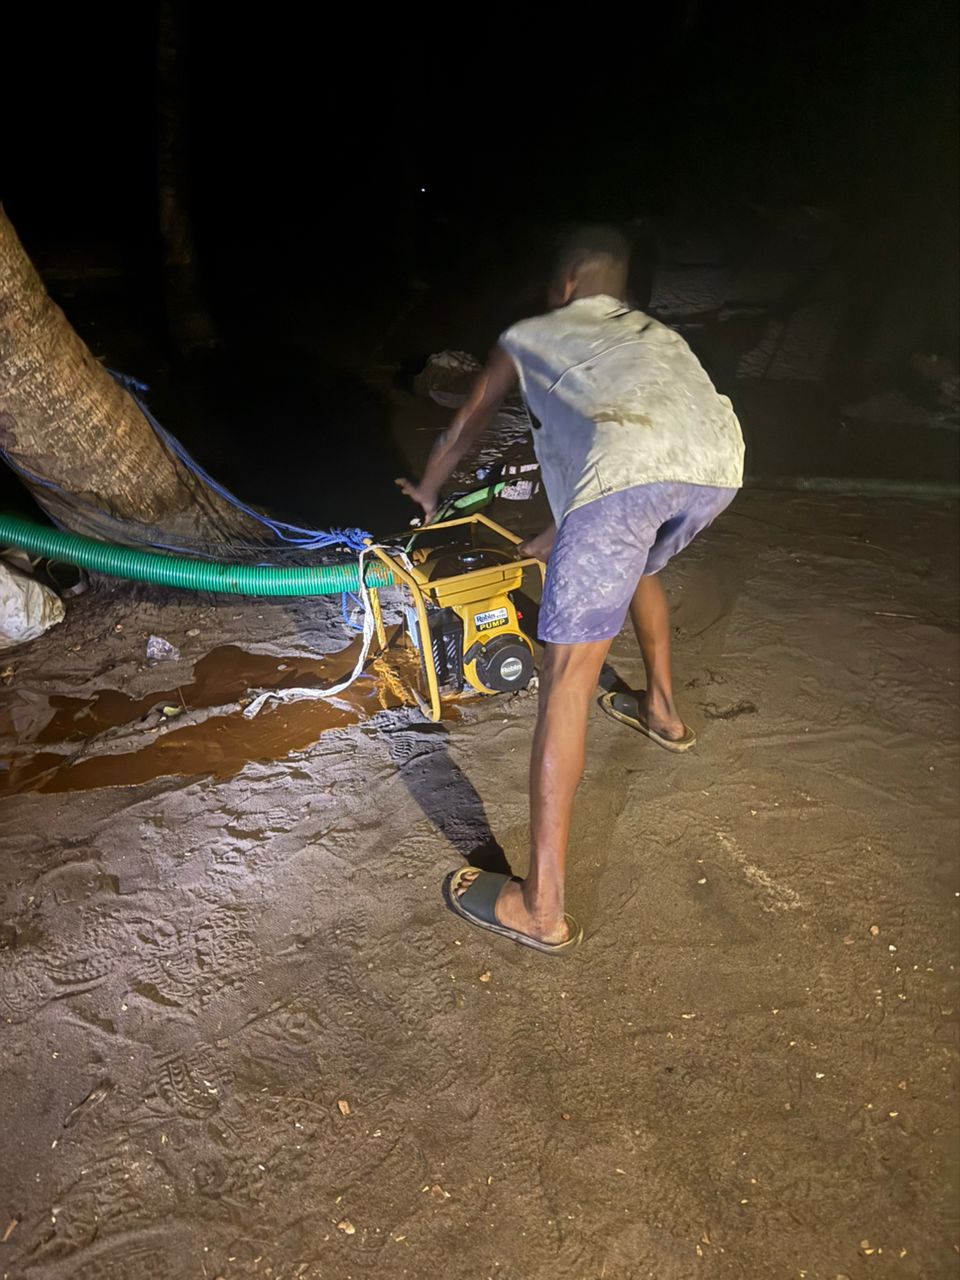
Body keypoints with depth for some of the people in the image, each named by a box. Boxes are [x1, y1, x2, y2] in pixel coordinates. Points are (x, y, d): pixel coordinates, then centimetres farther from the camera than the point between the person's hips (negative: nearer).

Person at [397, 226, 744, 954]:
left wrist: (428, 493, 63)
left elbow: (465, 430, 44)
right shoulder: (655, 333, 43)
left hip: (627, 466, -5)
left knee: (568, 677, -4)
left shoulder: (531, 335, 33)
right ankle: (662, 710, 52)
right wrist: (555, 541, 59)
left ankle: (541, 905, -1)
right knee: (639, 561, 37)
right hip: (720, 463, 6)